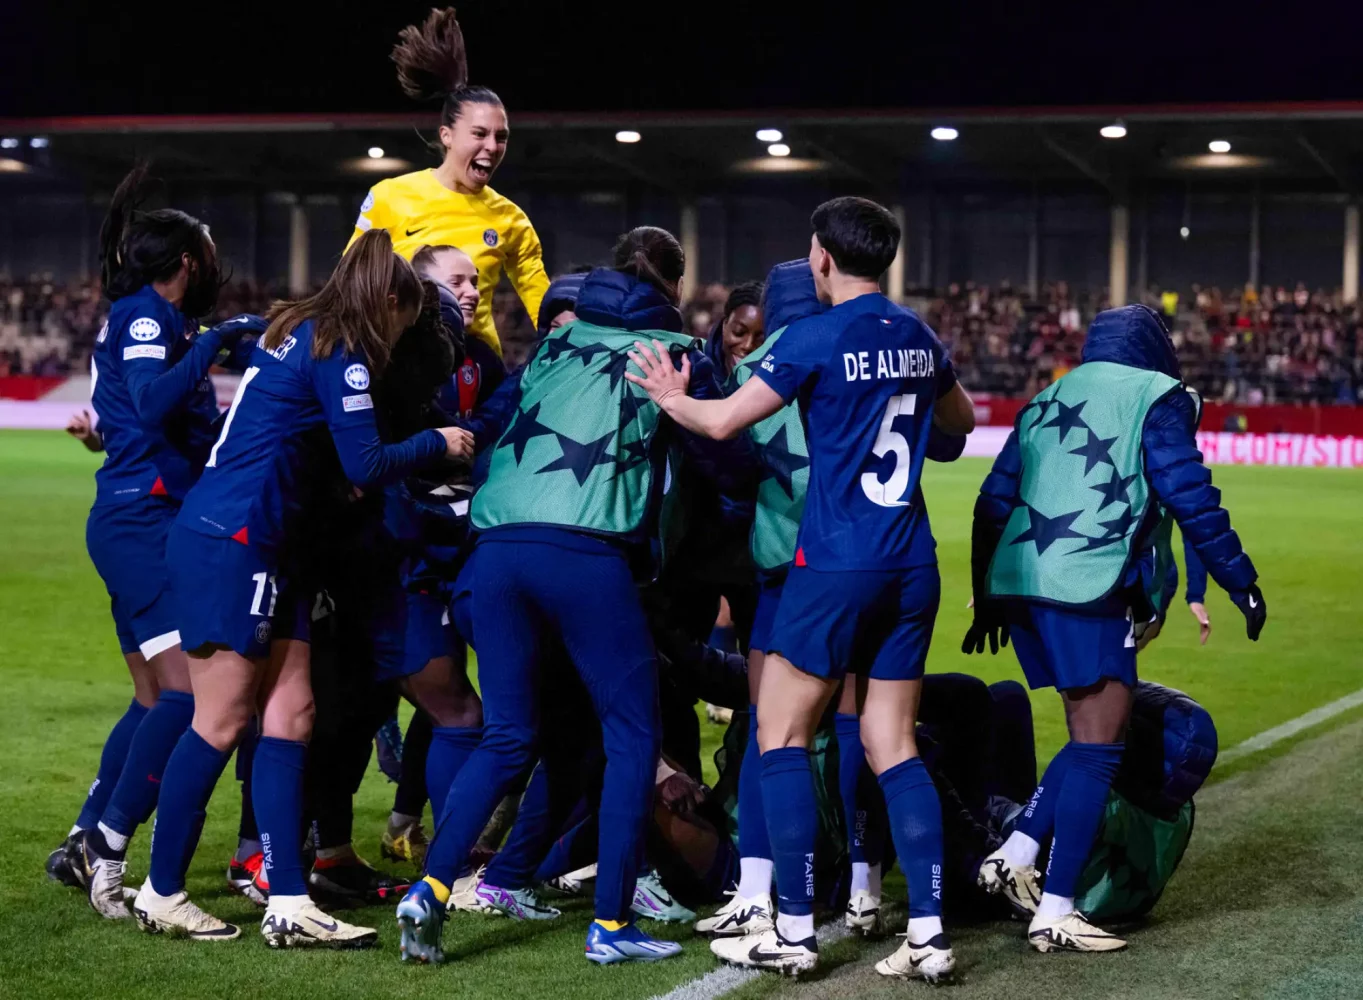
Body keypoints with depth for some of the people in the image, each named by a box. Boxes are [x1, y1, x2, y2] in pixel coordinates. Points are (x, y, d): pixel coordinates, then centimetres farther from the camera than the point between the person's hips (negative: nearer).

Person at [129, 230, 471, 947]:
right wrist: (437, 444, 4)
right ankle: (161, 894, 6)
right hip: (230, 541, -10)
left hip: (259, 549, 10)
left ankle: (289, 906, 3)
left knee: (290, 712, 5)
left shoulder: (295, 331, 16)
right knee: (222, 721, -4)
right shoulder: (340, 352, -10)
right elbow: (365, 465, -12)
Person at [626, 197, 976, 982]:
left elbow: (724, 421, -12)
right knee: (893, 746, 8)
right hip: (912, 565, 6)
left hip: (837, 564, -6)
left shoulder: (818, 338, -10)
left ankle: (796, 932, 2)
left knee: (781, 734, 4)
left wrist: (671, 396, 7)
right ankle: (929, 935, 1)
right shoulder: (919, 338, 10)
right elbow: (963, 421, 28)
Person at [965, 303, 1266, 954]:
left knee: (1092, 737, 18)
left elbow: (993, 504, 20)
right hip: (1091, 589, -7)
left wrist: (988, 598, 27)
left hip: (1020, 583, 7)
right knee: (1098, 748, -3)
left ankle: (1014, 856, 7)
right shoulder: (1155, 398, 4)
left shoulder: (1047, 403, 22)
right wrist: (1240, 580, 3)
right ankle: (1055, 913, -5)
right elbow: (1190, 497, -5)